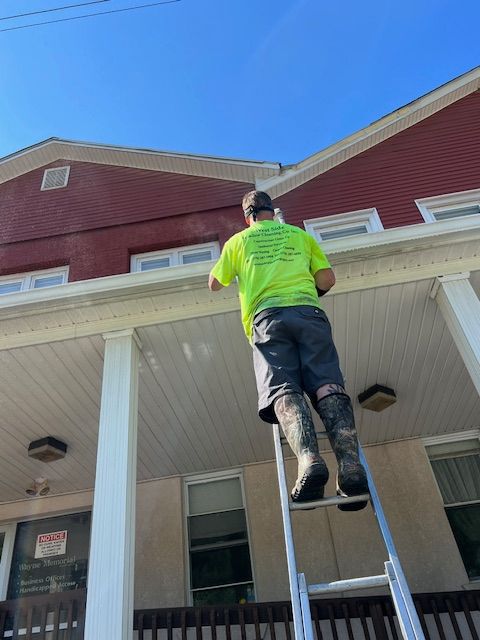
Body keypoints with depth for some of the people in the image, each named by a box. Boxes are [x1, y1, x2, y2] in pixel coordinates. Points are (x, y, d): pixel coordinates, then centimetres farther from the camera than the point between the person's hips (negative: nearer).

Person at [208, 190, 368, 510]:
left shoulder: (237, 241, 25)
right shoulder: (300, 234, 28)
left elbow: (214, 284, 34)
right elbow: (328, 279, 21)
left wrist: (231, 267, 54)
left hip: (267, 315, -1)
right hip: (308, 312, 1)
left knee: (283, 390, -16)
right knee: (327, 385, -14)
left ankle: (309, 457, -41)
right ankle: (351, 462, -36)